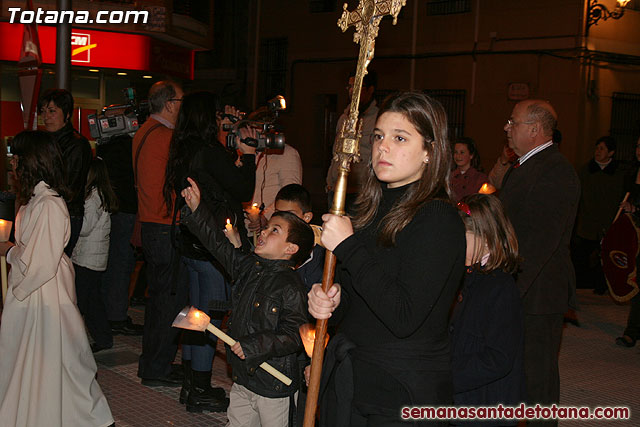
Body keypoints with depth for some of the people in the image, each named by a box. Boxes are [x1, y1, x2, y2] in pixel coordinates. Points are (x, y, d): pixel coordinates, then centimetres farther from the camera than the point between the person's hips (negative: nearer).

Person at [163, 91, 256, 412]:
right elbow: (244, 190, -12)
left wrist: (239, 157, 12)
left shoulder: (182, 151, 9)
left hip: (189, 244, 9)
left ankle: (191, 384, 27)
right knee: (210, 316, 1)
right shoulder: (210, 151, -18)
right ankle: (200, 392, 10)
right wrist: (248, 155, -1)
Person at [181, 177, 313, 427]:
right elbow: (220, 245, 15)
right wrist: (196, 210, 11)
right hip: (243, 378, 8)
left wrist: (254, 345, -25)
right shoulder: (249, 267, 6)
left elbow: (294, 335, -21)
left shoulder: (290, 286, -17)